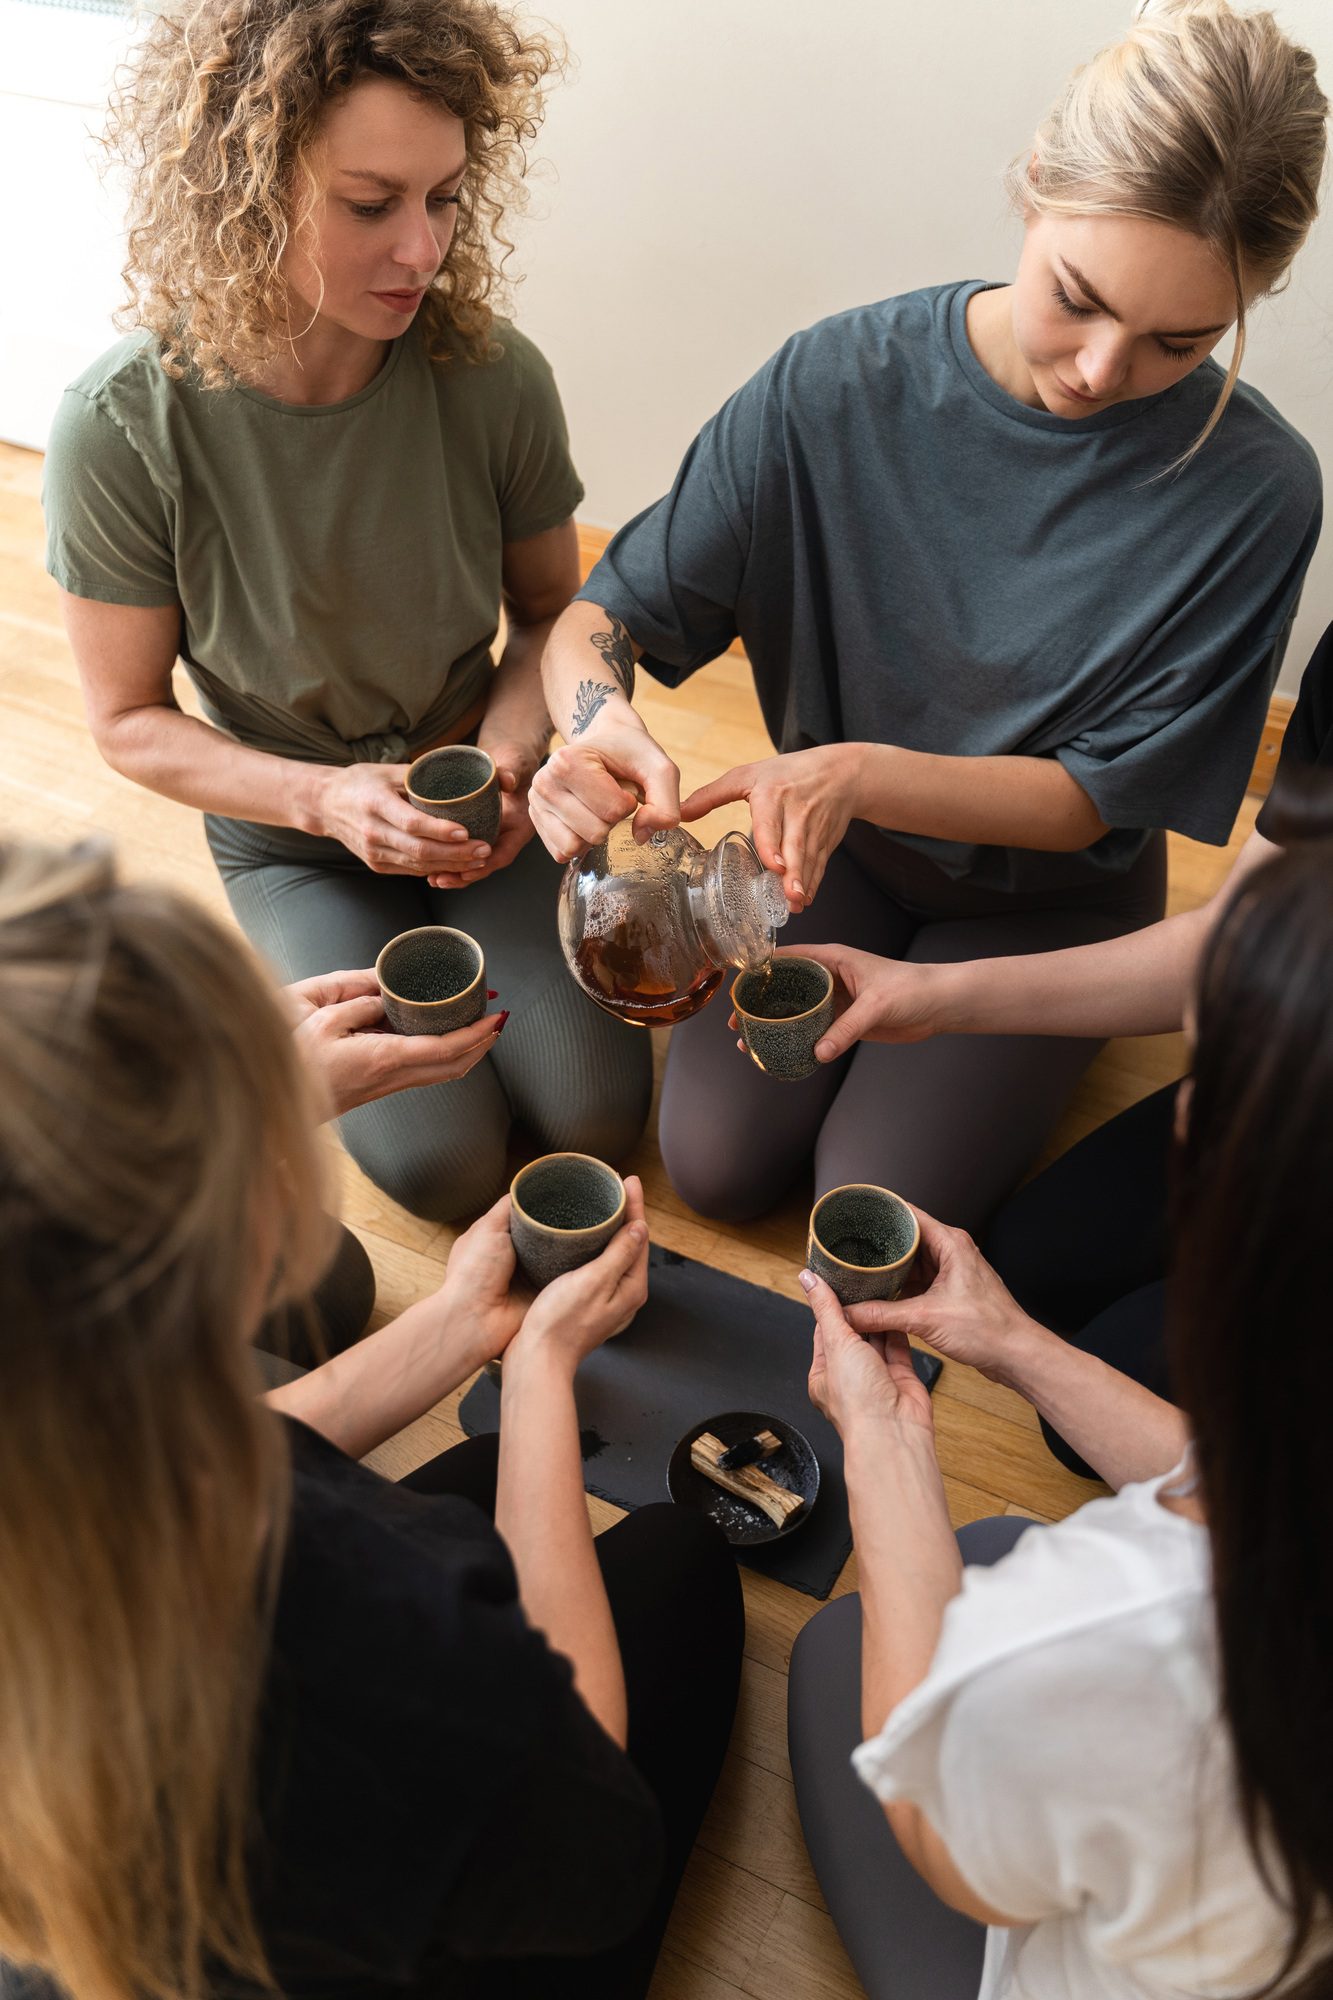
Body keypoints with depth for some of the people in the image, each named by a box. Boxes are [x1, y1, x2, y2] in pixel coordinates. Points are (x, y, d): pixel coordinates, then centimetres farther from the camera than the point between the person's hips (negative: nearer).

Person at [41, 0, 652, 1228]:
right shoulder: (124, 427, -23)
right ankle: (342, 969, 19)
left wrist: (508, 759, -21)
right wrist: (329, 800, -25)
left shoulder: (492, 376, -18)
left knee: (595, 1115, -8)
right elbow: (129, 719, -11)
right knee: (443, 1164, -11)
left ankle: (458, 941, 20)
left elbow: (550, 609, -1)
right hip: (290, 834, -1)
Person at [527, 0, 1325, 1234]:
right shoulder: (834, 386, -19)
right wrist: (599, 720, -39)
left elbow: (1097, 797, -18)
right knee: (714, 1160, -6)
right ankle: (875, 974, 21)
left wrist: (861, 771, -35)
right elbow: (601, 617, -14)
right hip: (834, 831, 2)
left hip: (1047, 888, -1)